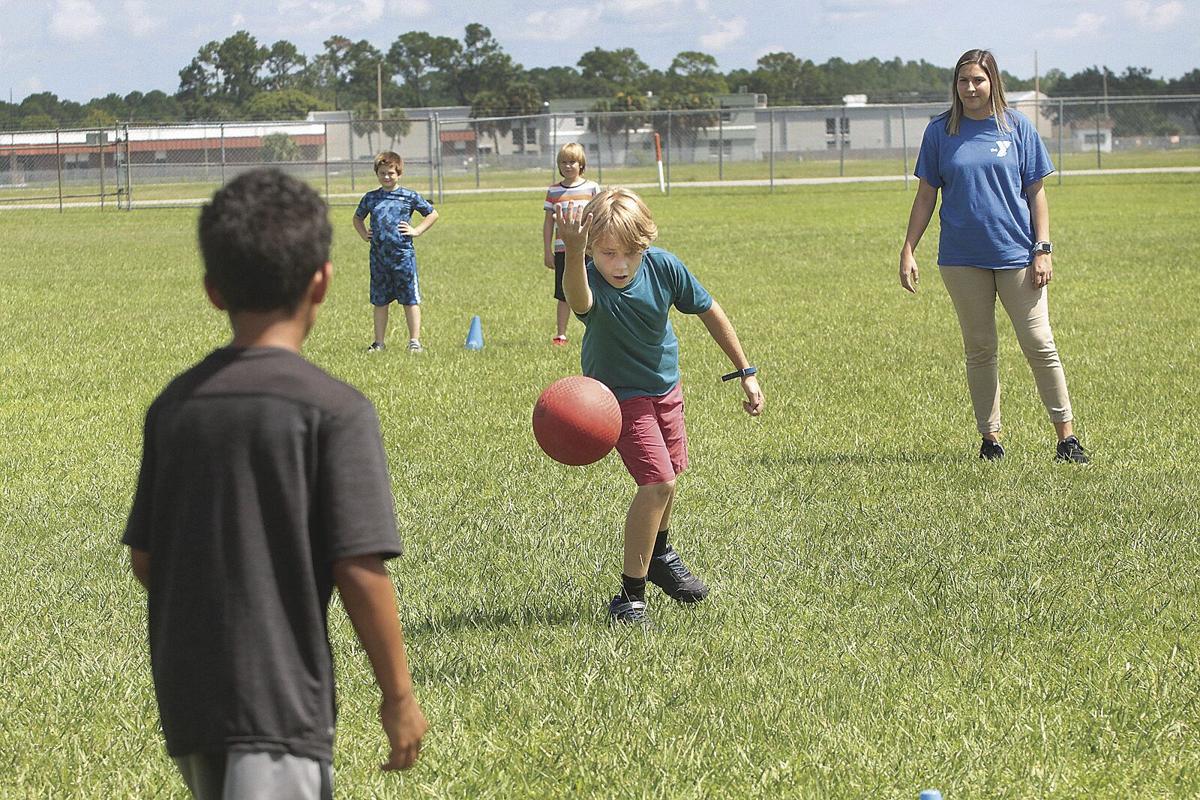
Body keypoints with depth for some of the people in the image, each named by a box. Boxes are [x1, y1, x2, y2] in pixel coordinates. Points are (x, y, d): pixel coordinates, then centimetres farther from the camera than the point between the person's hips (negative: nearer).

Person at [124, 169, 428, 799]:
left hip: (186, 695, 6)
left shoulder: (173, 404, 5)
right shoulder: (334, 411, -11)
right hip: (279, 701, -6)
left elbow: (143, 558, 9)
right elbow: (359, 570, -13)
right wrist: (398, 696, -3)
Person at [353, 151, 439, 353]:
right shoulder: (371, 198, 9)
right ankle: (379, 342, 16)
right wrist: (364, 234, 10)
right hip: (378, 256, 3)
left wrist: (416, 231, 0)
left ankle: (414, 341, 4)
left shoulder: (409, 197, 0)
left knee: (410, 300, -1)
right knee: (380, 302, 9)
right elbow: (357, 218, 26)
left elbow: (432, 214, 9)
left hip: (403, 255, -3)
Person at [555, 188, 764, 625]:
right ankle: (630, 595, -7)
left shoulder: (663, 267, -21)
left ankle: (659, 555, 51)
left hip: (665, 385, 5)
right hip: (620, 394, -5)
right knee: (657, 481, -18)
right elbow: (579, 300, -61)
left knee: (667, 476, 22)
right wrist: (574, 253, -83)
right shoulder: (592, 282, -34)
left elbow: (709, 311, -4)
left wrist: (746, 372, 1)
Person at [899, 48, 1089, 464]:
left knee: (1039, 344, -4)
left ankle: (1066, 435, 1)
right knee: (979, 349, 6)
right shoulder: (940, 131, 4)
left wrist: (1042, 249, -2)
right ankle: (990, 437, 13)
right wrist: (908, 249, 2)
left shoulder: (1017, 126, 2)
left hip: (1016, 253, -1)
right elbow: (926, 195, 9)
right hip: (962, 257, 1)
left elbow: (1036, 192, 5)